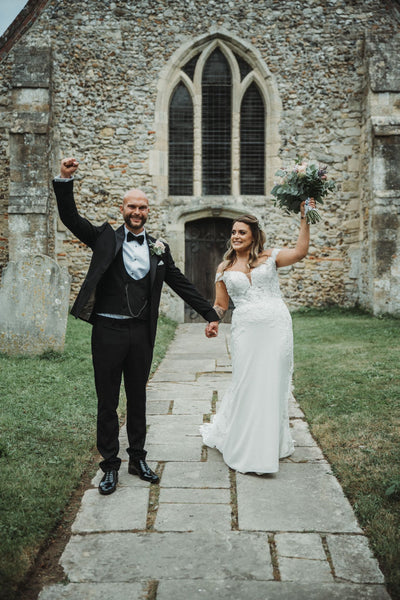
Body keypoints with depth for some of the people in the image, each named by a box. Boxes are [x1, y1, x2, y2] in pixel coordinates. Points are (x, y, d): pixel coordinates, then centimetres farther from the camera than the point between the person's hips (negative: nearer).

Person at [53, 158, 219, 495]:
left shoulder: (158, 249, 9)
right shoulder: (106, 238, 3)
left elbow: (181, 284, 12)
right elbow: (71, 218, -6)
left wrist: (210, 313, 12)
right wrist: (65, 180, -20)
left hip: (141, 334, 3)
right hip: (108, 331, -2)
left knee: (138, 399, 14)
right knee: (107, 403, 6)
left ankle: (138, 460, 29)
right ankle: (110, 466, 19)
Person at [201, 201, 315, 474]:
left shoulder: (270, 257, 6)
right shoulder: (225, 268, 11)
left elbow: (301, 250, -9)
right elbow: (221, 304, 13)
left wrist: (304, 217, -11)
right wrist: (213, 321, -6)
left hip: (277, 328, 0)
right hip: (246, 331, 1)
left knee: (274, 384, 7)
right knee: (246, 385, 2)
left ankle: (271, 443, 27)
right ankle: (244, 444, 21)